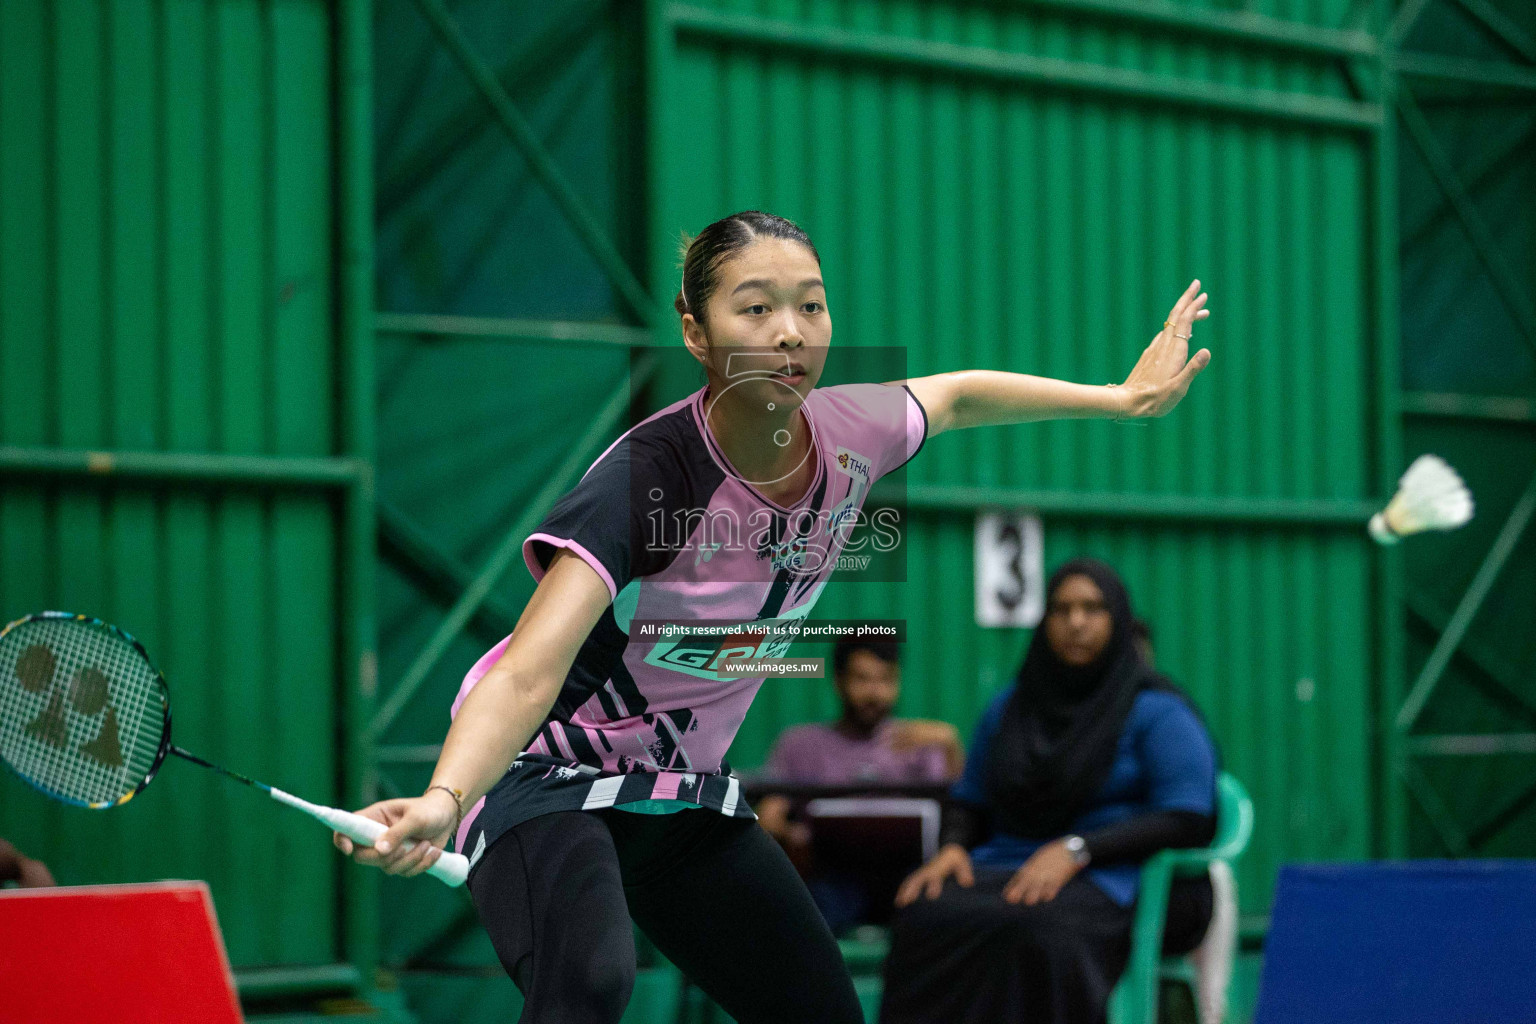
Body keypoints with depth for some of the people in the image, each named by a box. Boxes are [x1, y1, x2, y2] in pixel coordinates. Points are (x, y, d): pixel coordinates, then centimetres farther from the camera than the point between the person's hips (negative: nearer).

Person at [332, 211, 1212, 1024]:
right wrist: (442, 801, -58)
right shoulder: (645, 477, -29)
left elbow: (958, 394, 15)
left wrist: (1126, 397, 22)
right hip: (547, 778, -7)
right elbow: (528, 675, -39)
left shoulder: (850, 437, -10)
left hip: (691, 794, 8)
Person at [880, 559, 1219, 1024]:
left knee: (1037, 927, -41)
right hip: (1009, 868, 5)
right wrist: (952, 847, -1)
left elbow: (1190, 821, -8)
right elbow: (971, 802, 24)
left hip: (1116, 879, -4)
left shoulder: (1156, 710, 1)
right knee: (928, 913, -32)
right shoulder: (1008, 708, 19)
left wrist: (1077, 849, -19)